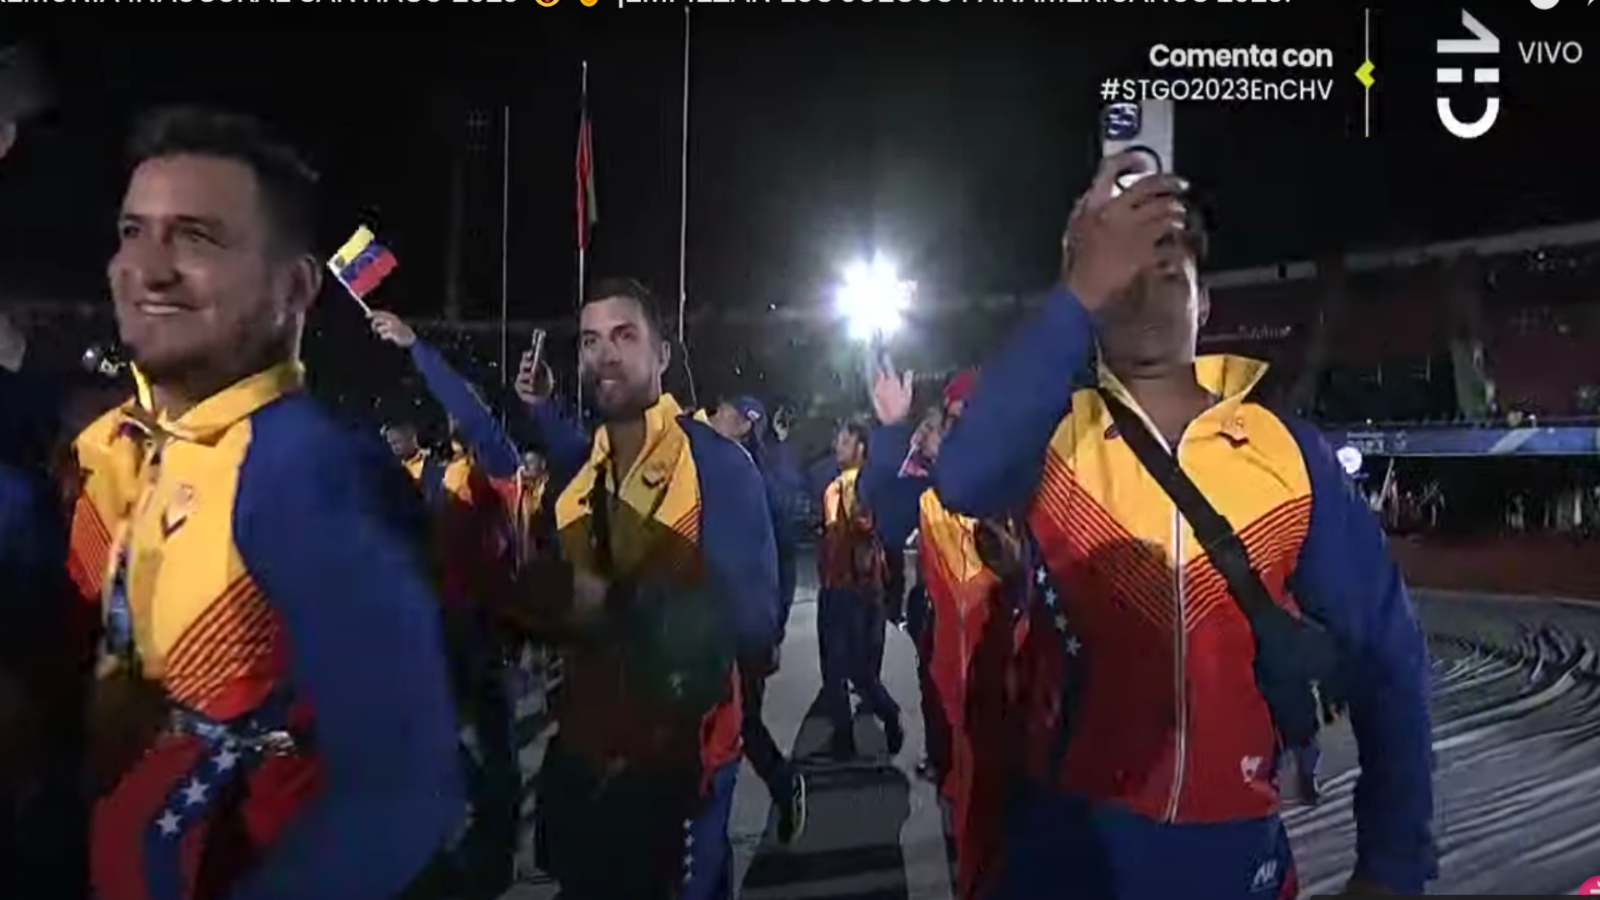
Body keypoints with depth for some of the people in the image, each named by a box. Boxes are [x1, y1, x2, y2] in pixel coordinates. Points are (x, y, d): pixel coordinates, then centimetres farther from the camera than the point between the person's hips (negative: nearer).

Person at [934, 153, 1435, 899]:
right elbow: (963, 481, -30)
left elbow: (1384, 658, 0)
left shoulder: (1291, 453, -3)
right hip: (1070, 838, -1)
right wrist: (1077, 295, -31)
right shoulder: (1054, 437, -7)